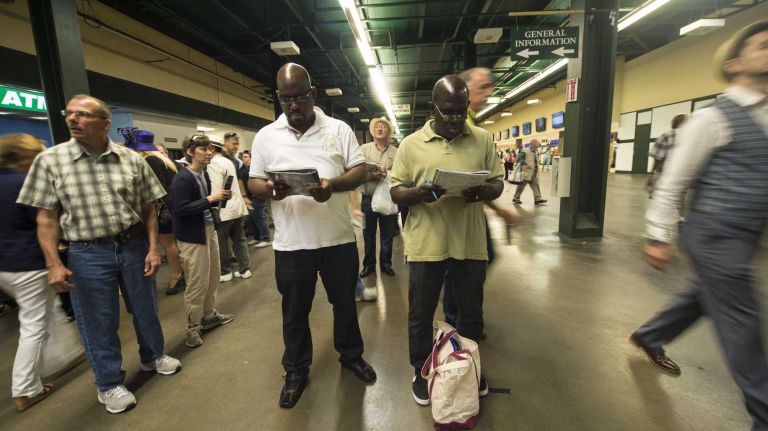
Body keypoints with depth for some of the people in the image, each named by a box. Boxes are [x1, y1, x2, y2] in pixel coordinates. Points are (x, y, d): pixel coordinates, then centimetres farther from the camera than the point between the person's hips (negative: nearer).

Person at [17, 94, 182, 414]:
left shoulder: (132, 160, -2)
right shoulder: (49, 161, -4)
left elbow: (148, 209, 2)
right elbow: (47, 217, -2)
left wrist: (153, 248, -3)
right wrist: (53, 264, -8)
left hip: (134, 246, 1)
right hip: (88, 254, -1)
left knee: (145, 308, 16)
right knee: (99, 321, 11)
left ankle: (153, 357, 41)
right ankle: (109, 384, 30)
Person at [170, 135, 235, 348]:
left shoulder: (204, 174, 7)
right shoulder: (182, 178, -17)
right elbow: (181, 209, -22)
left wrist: (220, 197, -2)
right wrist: (209, 199, -24)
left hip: (209, 229, 8)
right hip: (192, 235, -8)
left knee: (213, 277, 16)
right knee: (198, 282, 1)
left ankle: (209, 315, 34)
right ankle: (193, 326, 18)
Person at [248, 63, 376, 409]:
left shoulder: (339, 129, 2)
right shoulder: (266, 136, 5)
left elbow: (360, 171, -2)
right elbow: (253, 182, 7)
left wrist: (334, 184, -22)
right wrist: (270, 190, -18)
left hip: (339, 238, 0)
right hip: (291, 244, 1)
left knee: (345, 302, 16)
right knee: (294, 311, 14)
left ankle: (351, 355, 41)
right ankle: (296, 372, 35)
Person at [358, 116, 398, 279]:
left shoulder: (395, 152, 6)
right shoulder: (364, 149, 4)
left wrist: (388, 173, -20)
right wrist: (371, 175, -20)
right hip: (368, 199, 0)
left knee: (388, 235, 10)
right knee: (368, 235, 10)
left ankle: (386, 264, 26)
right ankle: (369, 265, 24)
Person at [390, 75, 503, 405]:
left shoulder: (483, 140, 5)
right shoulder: (411, 144, 0)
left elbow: (498, 183, 6)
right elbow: (395, 192, -1)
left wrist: (482, 192, -17)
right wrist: (419, 194, -23)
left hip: (471, 244, 2)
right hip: (426, 245, -1)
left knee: (472, 313, 18)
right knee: (421, 315, 12)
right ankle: (421, 372, 35)